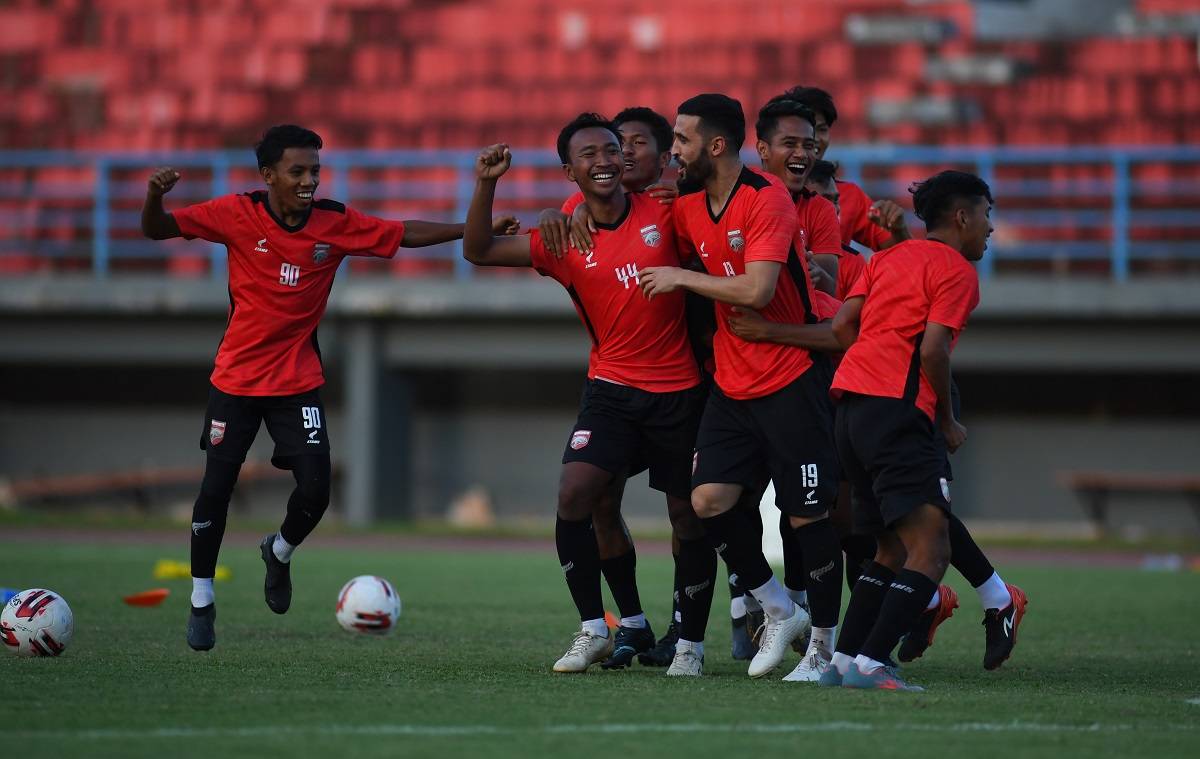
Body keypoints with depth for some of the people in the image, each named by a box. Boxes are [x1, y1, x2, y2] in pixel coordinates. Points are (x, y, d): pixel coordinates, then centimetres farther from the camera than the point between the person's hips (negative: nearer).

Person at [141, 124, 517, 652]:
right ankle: (202, 602, 16)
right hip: (236, 377, -1)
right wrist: (155, 195, -31)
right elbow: (156, 230, -9)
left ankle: (279, 553, 24)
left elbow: (404, 234, 3)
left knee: (315, 488, -10)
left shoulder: (336, 224, -7)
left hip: (298, 380, 1)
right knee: (216, 490, -2)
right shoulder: (237, 214, -12)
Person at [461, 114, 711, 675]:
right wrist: (485, 185, -16)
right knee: (574, 493, -18)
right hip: (611, 389, 0)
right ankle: (594, 629, -8)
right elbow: (478, 251, -3)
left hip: (679, 388, 0)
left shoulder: (662, 214, -4)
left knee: (690, 515, 4)